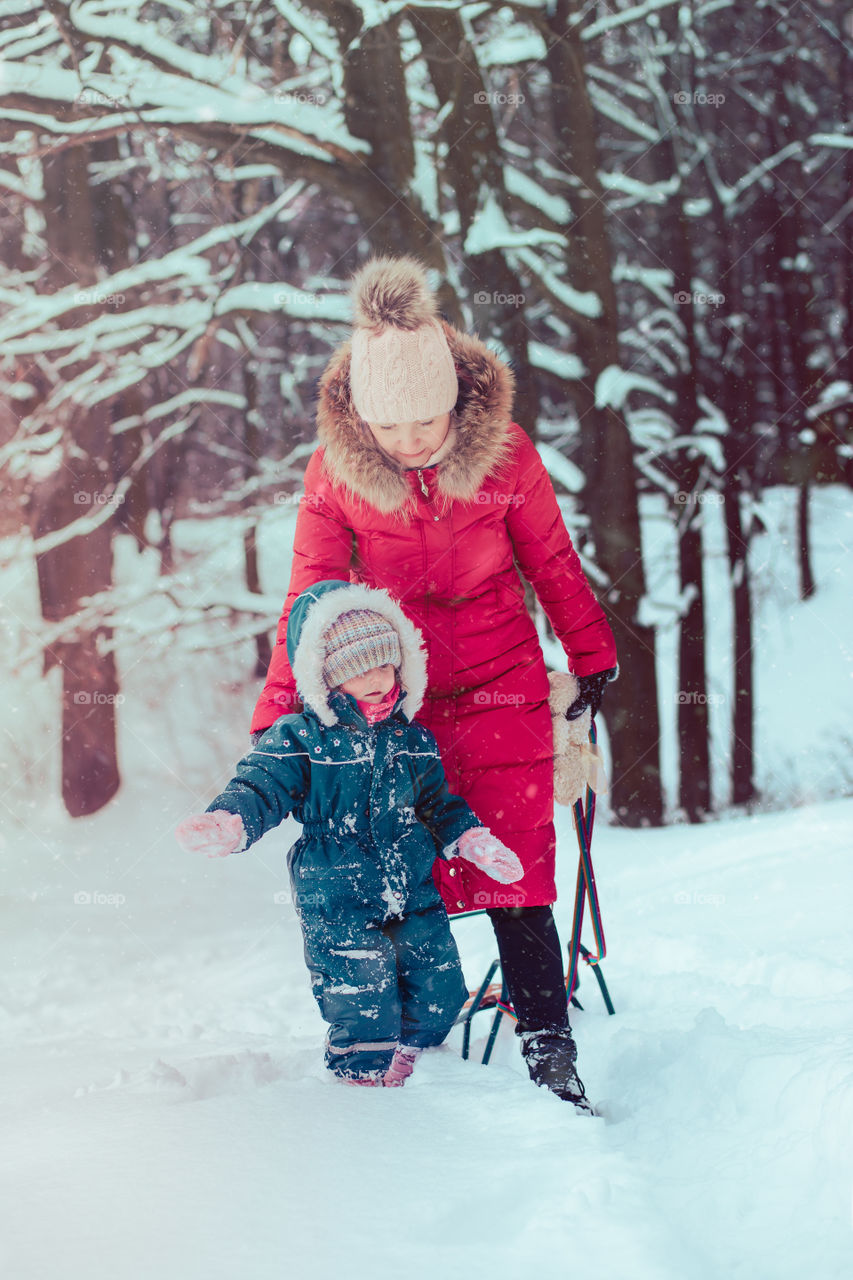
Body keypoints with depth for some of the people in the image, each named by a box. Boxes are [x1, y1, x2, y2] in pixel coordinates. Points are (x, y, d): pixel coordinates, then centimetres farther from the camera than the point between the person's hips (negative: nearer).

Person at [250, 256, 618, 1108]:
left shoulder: (502, 451, -12)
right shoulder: (334, 469, -11)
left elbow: (551, 563, 4)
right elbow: (310, 597, -2)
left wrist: (592, 656, 17)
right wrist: (278, 713, -5)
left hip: (500, 689, -1)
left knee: (514, 877, -4)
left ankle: (550, 1059, 1)